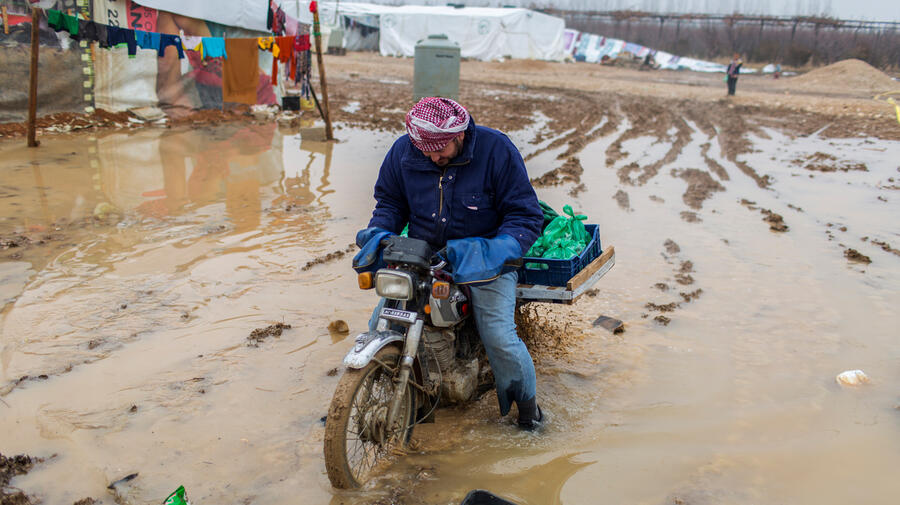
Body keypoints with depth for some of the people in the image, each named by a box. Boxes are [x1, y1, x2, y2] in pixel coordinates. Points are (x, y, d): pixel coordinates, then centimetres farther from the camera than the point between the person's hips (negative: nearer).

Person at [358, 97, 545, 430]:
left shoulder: (496, 149, -13)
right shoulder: (403, 152, -3)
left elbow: (526, 214, -9)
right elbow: (390, 201, 13)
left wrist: (501, 249, -27)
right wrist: (378, 232, -8)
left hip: (483, 259, -3)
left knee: (499, 339, -18)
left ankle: (526, 400, 14)